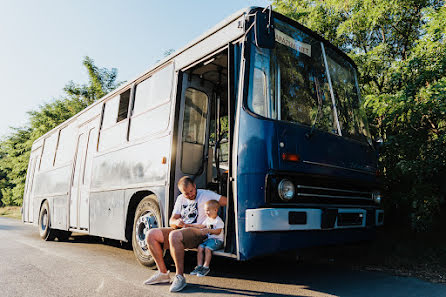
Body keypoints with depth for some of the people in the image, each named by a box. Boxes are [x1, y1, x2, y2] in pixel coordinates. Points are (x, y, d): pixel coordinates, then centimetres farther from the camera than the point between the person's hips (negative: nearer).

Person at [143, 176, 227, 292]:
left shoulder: (206, 194, 1)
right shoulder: (180, 199, 18)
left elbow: (227, 201, -7)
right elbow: (171, 221, 14)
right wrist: (176, 222, -8)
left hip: (198, 232, -7)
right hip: (180, 230, 7)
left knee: (174, 235, -36)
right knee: (151, 234, -8)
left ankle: (180, 277, -26)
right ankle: (163, 273, -2)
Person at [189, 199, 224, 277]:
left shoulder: (218, 221, -11)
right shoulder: (208, 219, 14)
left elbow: (218, 231, -19)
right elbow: (201, 226, 19)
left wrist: (208, 230, -29)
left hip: (217, 240, -7)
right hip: (209, 238, 7)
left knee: (207, 248, -28)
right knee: (200, 247, -14)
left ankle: (206, 267, -18)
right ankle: (199, 266, -9)